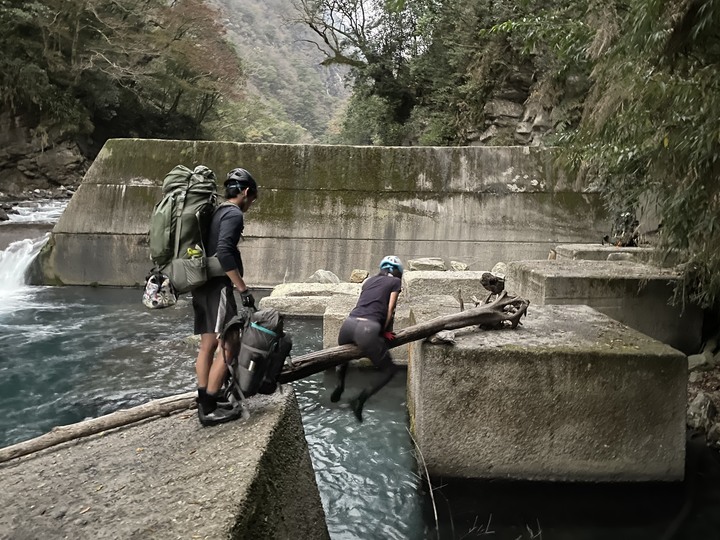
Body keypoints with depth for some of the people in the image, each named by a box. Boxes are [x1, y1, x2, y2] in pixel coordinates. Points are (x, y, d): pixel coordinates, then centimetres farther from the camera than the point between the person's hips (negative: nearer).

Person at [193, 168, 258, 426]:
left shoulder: (216, 212, 18)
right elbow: (223, 252, -24)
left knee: (208, 345, 11)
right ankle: (209, 409, -3)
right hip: (218, 287, -10)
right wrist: (244, 289, -22)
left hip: (202, 285, 10)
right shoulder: (234, 214, -10)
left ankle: (204, 404, 17)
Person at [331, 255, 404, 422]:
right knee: (390, 370, 11)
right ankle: (361, 398, -5)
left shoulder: (370, 280, 29)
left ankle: (340, 383, 17)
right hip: (367, 329, -5)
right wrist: (383, 331, 18)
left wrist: (382, 330, 19)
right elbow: (390, 310, 8)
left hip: (348, 323, 6)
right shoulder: (395, 282, 16)